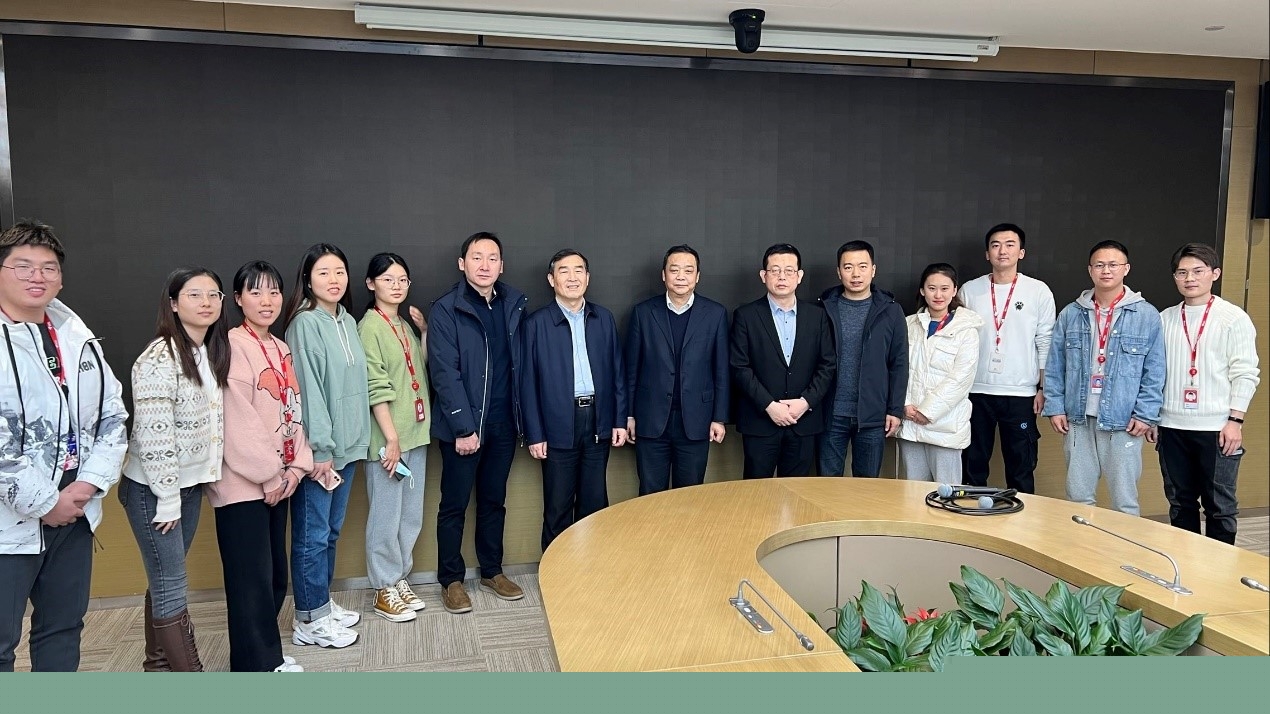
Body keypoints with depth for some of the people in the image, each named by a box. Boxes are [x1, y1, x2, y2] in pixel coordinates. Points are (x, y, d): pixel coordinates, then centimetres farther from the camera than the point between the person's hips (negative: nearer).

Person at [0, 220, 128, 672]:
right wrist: (44, 502, -15)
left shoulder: (79, 338, 9)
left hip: (74, 512, 6)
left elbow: (112, 416, 9)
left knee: (63, 628, 18)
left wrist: (88, 485, -4)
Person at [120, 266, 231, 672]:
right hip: (154, 489, -8)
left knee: (164, 581, 18)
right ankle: (191, 676, 7)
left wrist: (188, 488, 12)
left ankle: (158, 664, 31)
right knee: (172, 589, -1)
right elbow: (153, 435, -20)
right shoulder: (159, 358, -18)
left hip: (190, 485, 8)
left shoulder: (213, 353, 8)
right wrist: (167, 497, -17)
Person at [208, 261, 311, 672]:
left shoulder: (282, 350, 14)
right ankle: (257, 665, 9)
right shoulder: (232, 346, -11)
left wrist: (296, 467, 2)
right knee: (252, 580, -2)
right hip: (243, 482, -8)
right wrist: (270, 474, -13)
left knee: (275, 575, 14)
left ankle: (265, 655, 27)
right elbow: (238, 420, -17)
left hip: (278, 480, 8)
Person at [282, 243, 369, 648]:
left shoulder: (347, 321, 10)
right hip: (317, 448, -7)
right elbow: (307, 389, -15)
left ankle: (323, 604, 29)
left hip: (346, 444, 7)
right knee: (313, 534, 2)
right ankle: (309, 620, 13)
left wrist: (355, 440, 11)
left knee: (331, 530, 16)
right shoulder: (305, 323, -11)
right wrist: (320, 449, -17)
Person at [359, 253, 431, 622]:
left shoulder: (406, 326, 13)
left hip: (416, 433, 7)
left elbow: (419, 373, 9)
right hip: (387, 438, -7)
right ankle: (384, 590, 15)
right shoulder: (370, 327, -9)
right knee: (387, 515, 2)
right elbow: (376, 389, -15)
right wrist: (392, 439, -18)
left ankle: (400, 578, 27)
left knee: (411, 513, 14)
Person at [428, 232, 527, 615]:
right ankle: (451, 580, 21)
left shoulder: (514, 304, 5)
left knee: (494, 500, 16)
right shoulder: (445, 310, -8)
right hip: (462, 424, -4)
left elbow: (519, 363, 6)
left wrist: (522, 416, 1)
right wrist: (463, 427, -16)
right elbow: (445, 373, -13)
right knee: (454, 505, 7)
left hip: (503, 422, 4)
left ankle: (492, 570, 31)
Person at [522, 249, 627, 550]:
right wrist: (534, 434, -7)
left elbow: (617, 372, 9)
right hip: (559, 425, -3)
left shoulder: (604, 319, 6)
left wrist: (620, 420, 4)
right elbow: (528, 383, -4)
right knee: (558, 508, 6)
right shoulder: (537, 323, -4)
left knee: (595, 503, 12)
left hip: (598, 422, 3)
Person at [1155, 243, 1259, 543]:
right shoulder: (1165, 319, 9)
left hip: (1216, 428, -4)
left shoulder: (1234, 318, -2)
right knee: (1180, 501, 12)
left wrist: (1235, 420, -11)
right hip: (1172, 427, 4)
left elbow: (1245, 373, -5)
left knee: (1220, 505, 4)